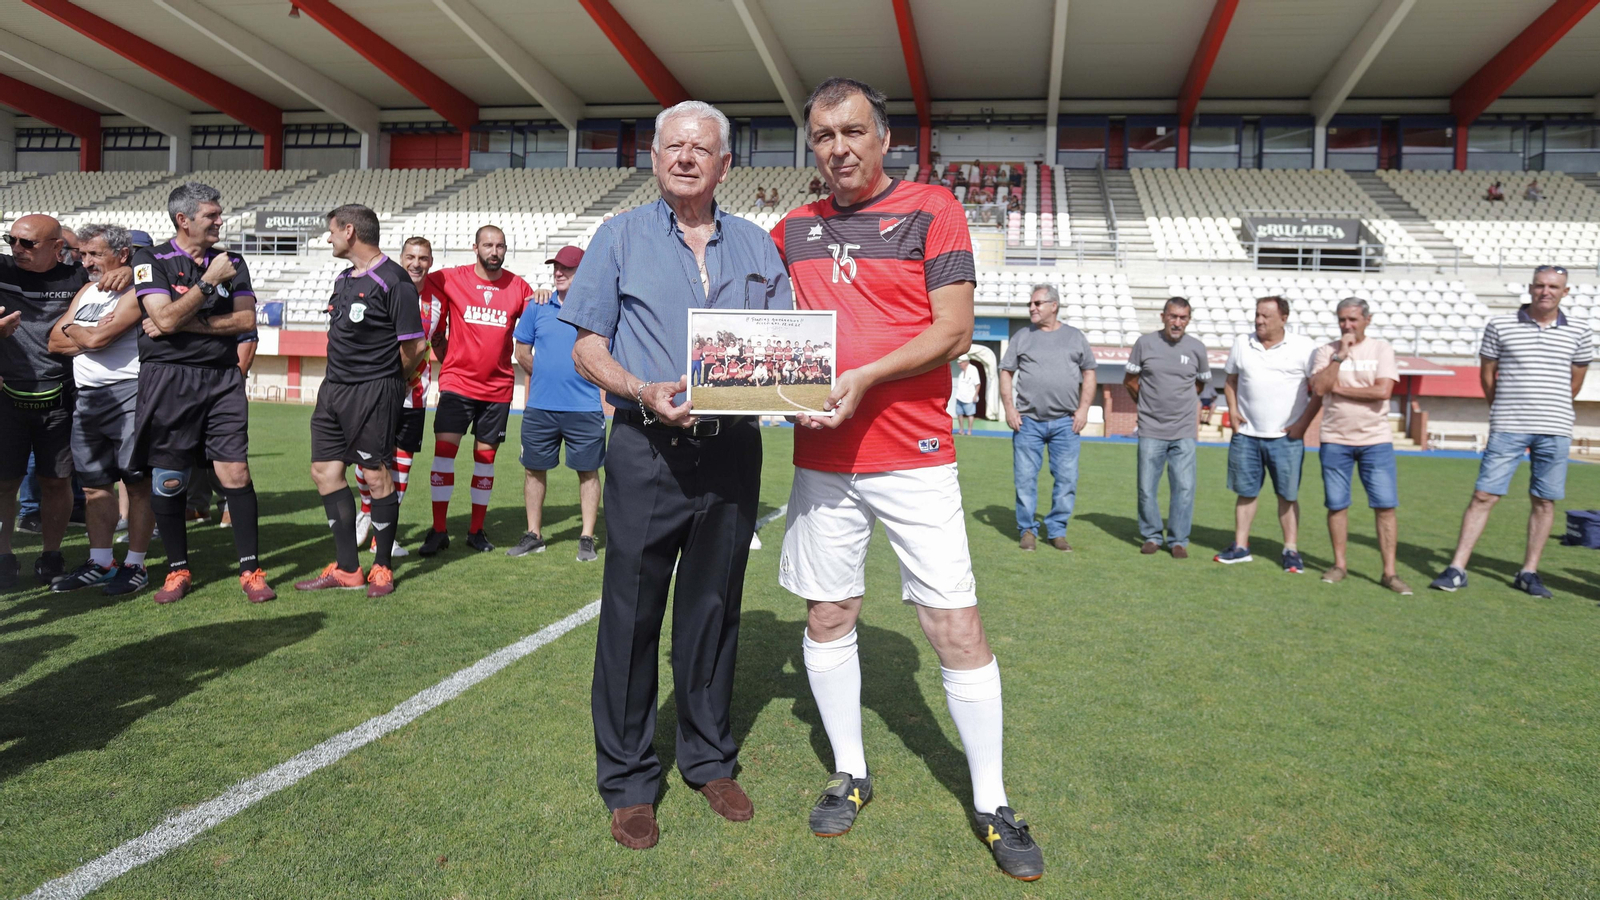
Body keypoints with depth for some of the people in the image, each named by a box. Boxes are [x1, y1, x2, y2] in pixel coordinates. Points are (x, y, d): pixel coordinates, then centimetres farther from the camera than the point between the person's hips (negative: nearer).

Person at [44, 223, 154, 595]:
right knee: (94, 483, 11)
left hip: (128, 394, -8)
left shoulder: (136, 292, -7)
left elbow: (97, 339, -16)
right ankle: (100, 563, 19)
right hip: (87, 398, 9)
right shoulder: (86, 291, 19)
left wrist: (71, 330, 3)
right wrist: (89, 335, -3)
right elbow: (55, 343, 12)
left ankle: (135, 566, 3)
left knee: (138, 483, -3)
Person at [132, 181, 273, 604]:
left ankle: (250, 570, 4)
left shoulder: (231, 261, 11)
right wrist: (209, 282, -12)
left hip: (222, 378, 2)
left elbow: (246, 320, -1)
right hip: (168, 379, -2)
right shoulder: (152, 260, 0)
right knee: (168, 480, 4)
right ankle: (178, 570, 19)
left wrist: (188, 323, -9)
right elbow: (166, 319, -13)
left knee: (236, 473, -4)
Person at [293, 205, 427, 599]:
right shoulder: (344, 278, 15)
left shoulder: (393, 281, -12)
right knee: (325, 471, 8)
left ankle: (383, 568, 12)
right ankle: (347, 569, 16)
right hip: (334, 388, 9)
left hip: (374, 392, -9)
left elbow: (415, 345, -13)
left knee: (377, 476, -2)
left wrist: (390, 381, 1)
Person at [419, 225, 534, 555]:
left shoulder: (519, 287, 3)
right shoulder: (451, 279, -2)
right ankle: (438, 531, 0)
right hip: (457, 382, -1)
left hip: (498, 387, 2)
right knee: (444, 449, -9)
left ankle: (476, 530, 18)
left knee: (486, 455, 7)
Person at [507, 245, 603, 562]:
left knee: (588, 471, 3)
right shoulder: (538, 306, 8)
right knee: (533, 469, 10)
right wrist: (546, 375, 12)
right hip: (539, 407, 3)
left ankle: (586, 538, 13)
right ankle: (534, 535, 23)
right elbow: (522, 351, 15)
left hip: (584, 408, -3)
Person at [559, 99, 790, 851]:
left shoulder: (755, 245, 12)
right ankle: (627, 781, 16)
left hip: (732, 449, 3)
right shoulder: (621, 238, 6)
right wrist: (646, 393, -17)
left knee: (714, 609, 11)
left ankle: (709, 760, 27)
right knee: (631, 613, 2)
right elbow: (587, 348, 1)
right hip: (647, 450, -2)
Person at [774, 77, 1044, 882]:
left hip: (914, 456, -4)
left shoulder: (930, 210, -1)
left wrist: (863, 377, -19)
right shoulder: (793, 230, 11)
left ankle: (993, 804, 13)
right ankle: (850, 774, 29)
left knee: (956, 626, -2)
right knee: (827, 617, 10)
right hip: (821, 458, 4)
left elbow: (953, 330, -9)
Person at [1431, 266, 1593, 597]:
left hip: (1555, 430, 2)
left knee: (1544, 501, 5)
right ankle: (1457, 569, -3)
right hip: (1507, 429, -2)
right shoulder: (1500, 326, 1)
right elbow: (1487, 374, 10)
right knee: (1483, 495, -5)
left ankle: (1529, 573, 16)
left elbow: (1575, 381, 17)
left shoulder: (1579, 333, 6)